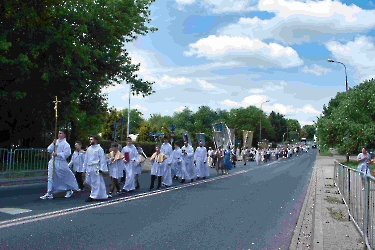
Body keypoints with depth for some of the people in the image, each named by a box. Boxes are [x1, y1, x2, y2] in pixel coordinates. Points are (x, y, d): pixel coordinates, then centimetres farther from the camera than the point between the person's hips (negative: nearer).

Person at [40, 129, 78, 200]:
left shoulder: (65, 144, -10)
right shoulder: (56, 142, 10)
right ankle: (49, 193, 6)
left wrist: (57, 154, -21)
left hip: (61, 163, -6)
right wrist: (53, 144, -7)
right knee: (51, 177, 3)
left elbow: (67, 153, -20)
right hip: (53, 162, 6)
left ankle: (69, 191, 28)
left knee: (65, 177, 7)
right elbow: (49, 149, 7)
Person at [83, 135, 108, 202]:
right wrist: (85, 168, 16)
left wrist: (101, 169, -11)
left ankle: (93, 196, 5)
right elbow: (86, 159, 18)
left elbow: (102, 159, -8)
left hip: (96, 168, -7)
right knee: (88, 181, 10)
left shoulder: (99, 149, -7)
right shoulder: (89, 149, 12)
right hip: (89, 167, 8)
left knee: (95, 182, -3)